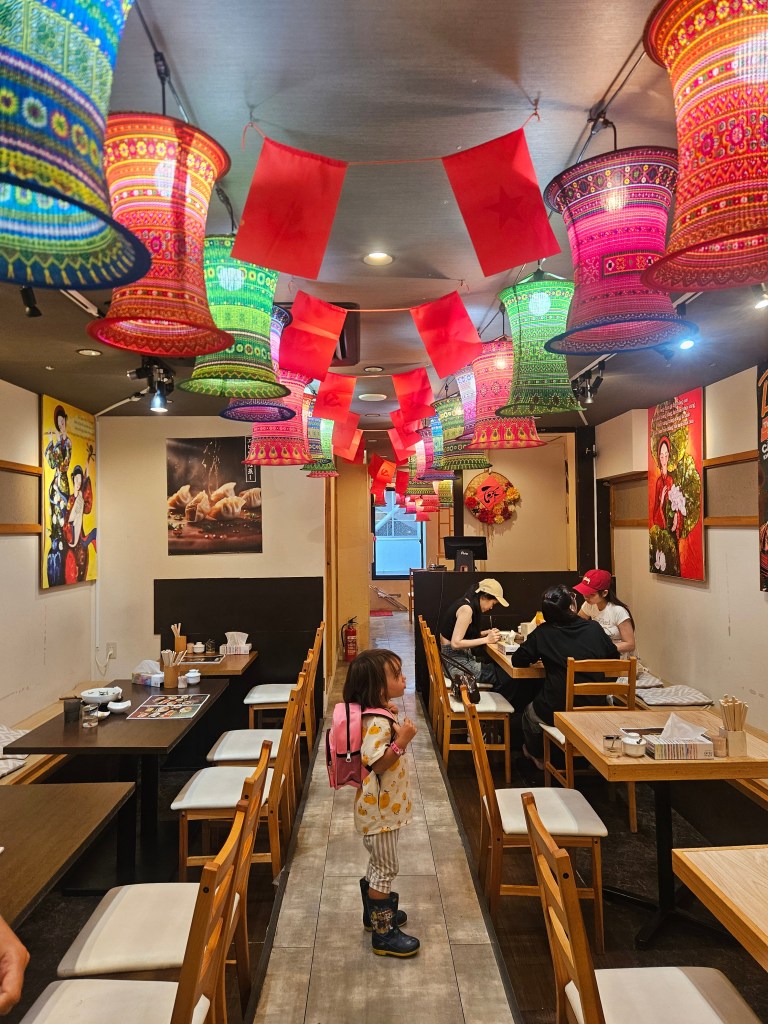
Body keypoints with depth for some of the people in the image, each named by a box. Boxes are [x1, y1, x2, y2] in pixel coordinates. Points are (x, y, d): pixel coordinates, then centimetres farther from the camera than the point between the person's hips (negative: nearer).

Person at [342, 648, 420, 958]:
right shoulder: (378, 723, -30)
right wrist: (402, 741, -38)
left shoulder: (377, 715, 1)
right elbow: (376, 763, -32)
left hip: (381, 806, 10)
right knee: (386, 869, 5)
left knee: (379, 864, 25)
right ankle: (383, 933, 20)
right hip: (380, 809, -10)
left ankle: (375, 911, 43)